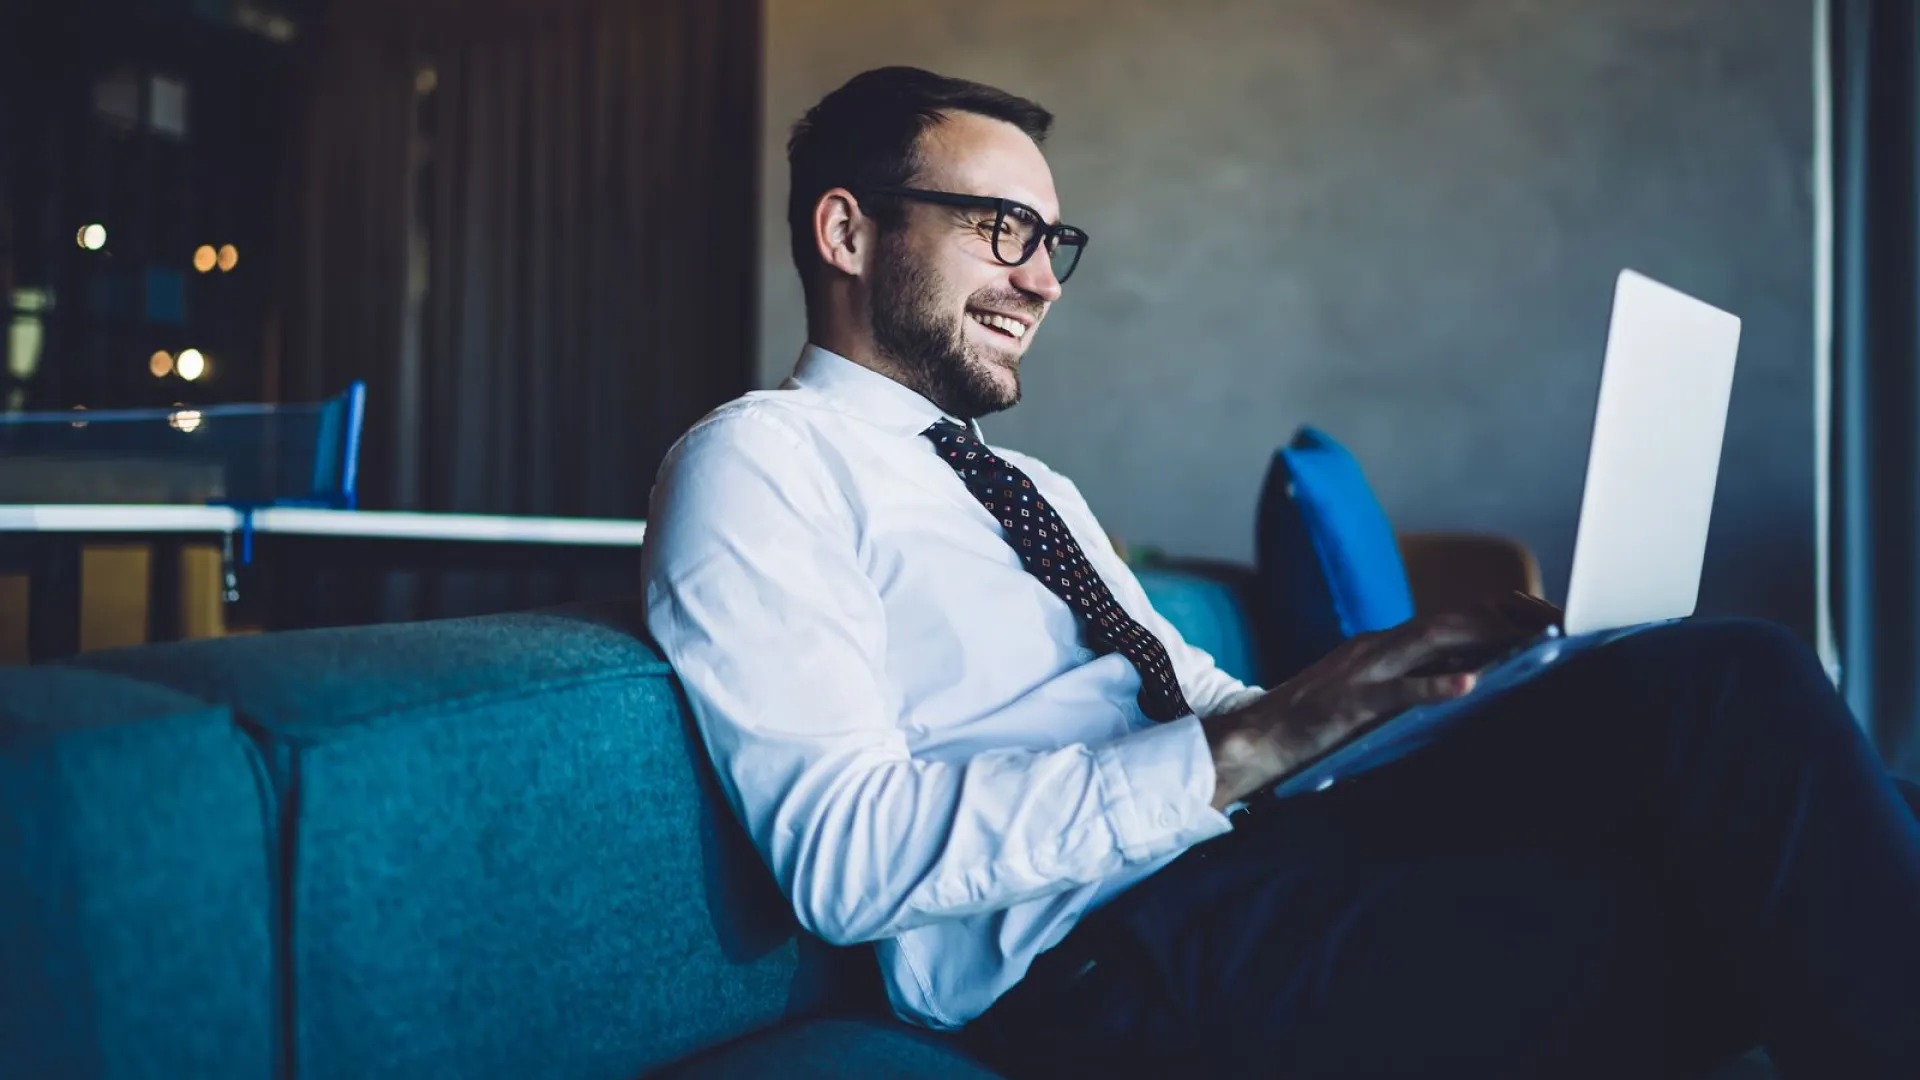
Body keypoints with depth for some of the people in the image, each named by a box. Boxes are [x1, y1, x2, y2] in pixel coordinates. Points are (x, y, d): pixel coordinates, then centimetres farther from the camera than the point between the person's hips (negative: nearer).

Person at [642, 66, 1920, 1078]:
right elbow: (843, 852, -14)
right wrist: (1237, 749, -20)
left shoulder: (1031, 486, 26)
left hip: (1245, 841, 8)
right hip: (1100, 950, -7)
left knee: (1726, 676, -13)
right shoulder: (757, 459, 0)